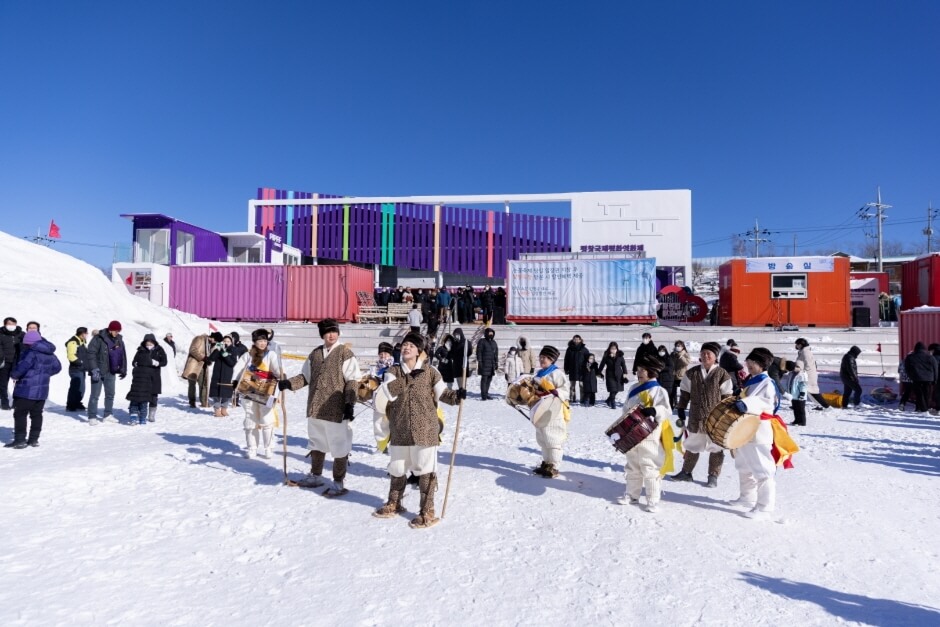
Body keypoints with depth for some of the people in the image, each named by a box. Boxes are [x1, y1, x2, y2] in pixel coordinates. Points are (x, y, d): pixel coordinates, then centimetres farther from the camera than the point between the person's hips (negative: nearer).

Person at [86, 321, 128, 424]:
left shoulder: (119, 340, 7)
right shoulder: (99, 339, -13)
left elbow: (123, 355, 16)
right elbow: (91, 353, -17)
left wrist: (123, 369, 17)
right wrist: (94, 369, -22)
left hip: (111, 372, 7)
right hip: (98, 372, -6)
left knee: (110, 394, 14)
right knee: (95, 395, -3)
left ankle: (107, 414, 26)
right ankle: (92, 417, 4)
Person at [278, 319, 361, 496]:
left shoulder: (345, 352, -7)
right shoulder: (315, 353, 11)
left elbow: (353, 381, -9)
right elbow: (306, 376, 19)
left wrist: (350, 403, -16)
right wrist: (289, 383, 3)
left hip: (336, 410, -6)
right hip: (315, 408, 6)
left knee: (339, 447, 1)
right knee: (317, 444, 21)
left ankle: (339, 483, 14)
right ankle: (316, 476, 38)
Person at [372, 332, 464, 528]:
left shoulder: (430, 371, -3)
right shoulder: (393, 371, 2)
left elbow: (442, 393, -1)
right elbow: (385, 394, -14)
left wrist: (456, 395, -21)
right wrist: (408, 379, -22)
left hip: (424, 429, -3)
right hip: (399, 430, 4)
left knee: (425, 470, 2)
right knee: (396, 469, 20)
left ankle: (427, 511, 15)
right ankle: (394, 504, 40)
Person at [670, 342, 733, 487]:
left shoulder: (722, 374, -7)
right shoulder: (692, 373, 2)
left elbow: (727, 397, -4)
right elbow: (684, 394, 6)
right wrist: (681, 413, 4)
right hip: (696, 418, 3)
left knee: (716, 449, 8)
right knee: (691, 446, 15)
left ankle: (713, 476, 21)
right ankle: (686, 472, 29)